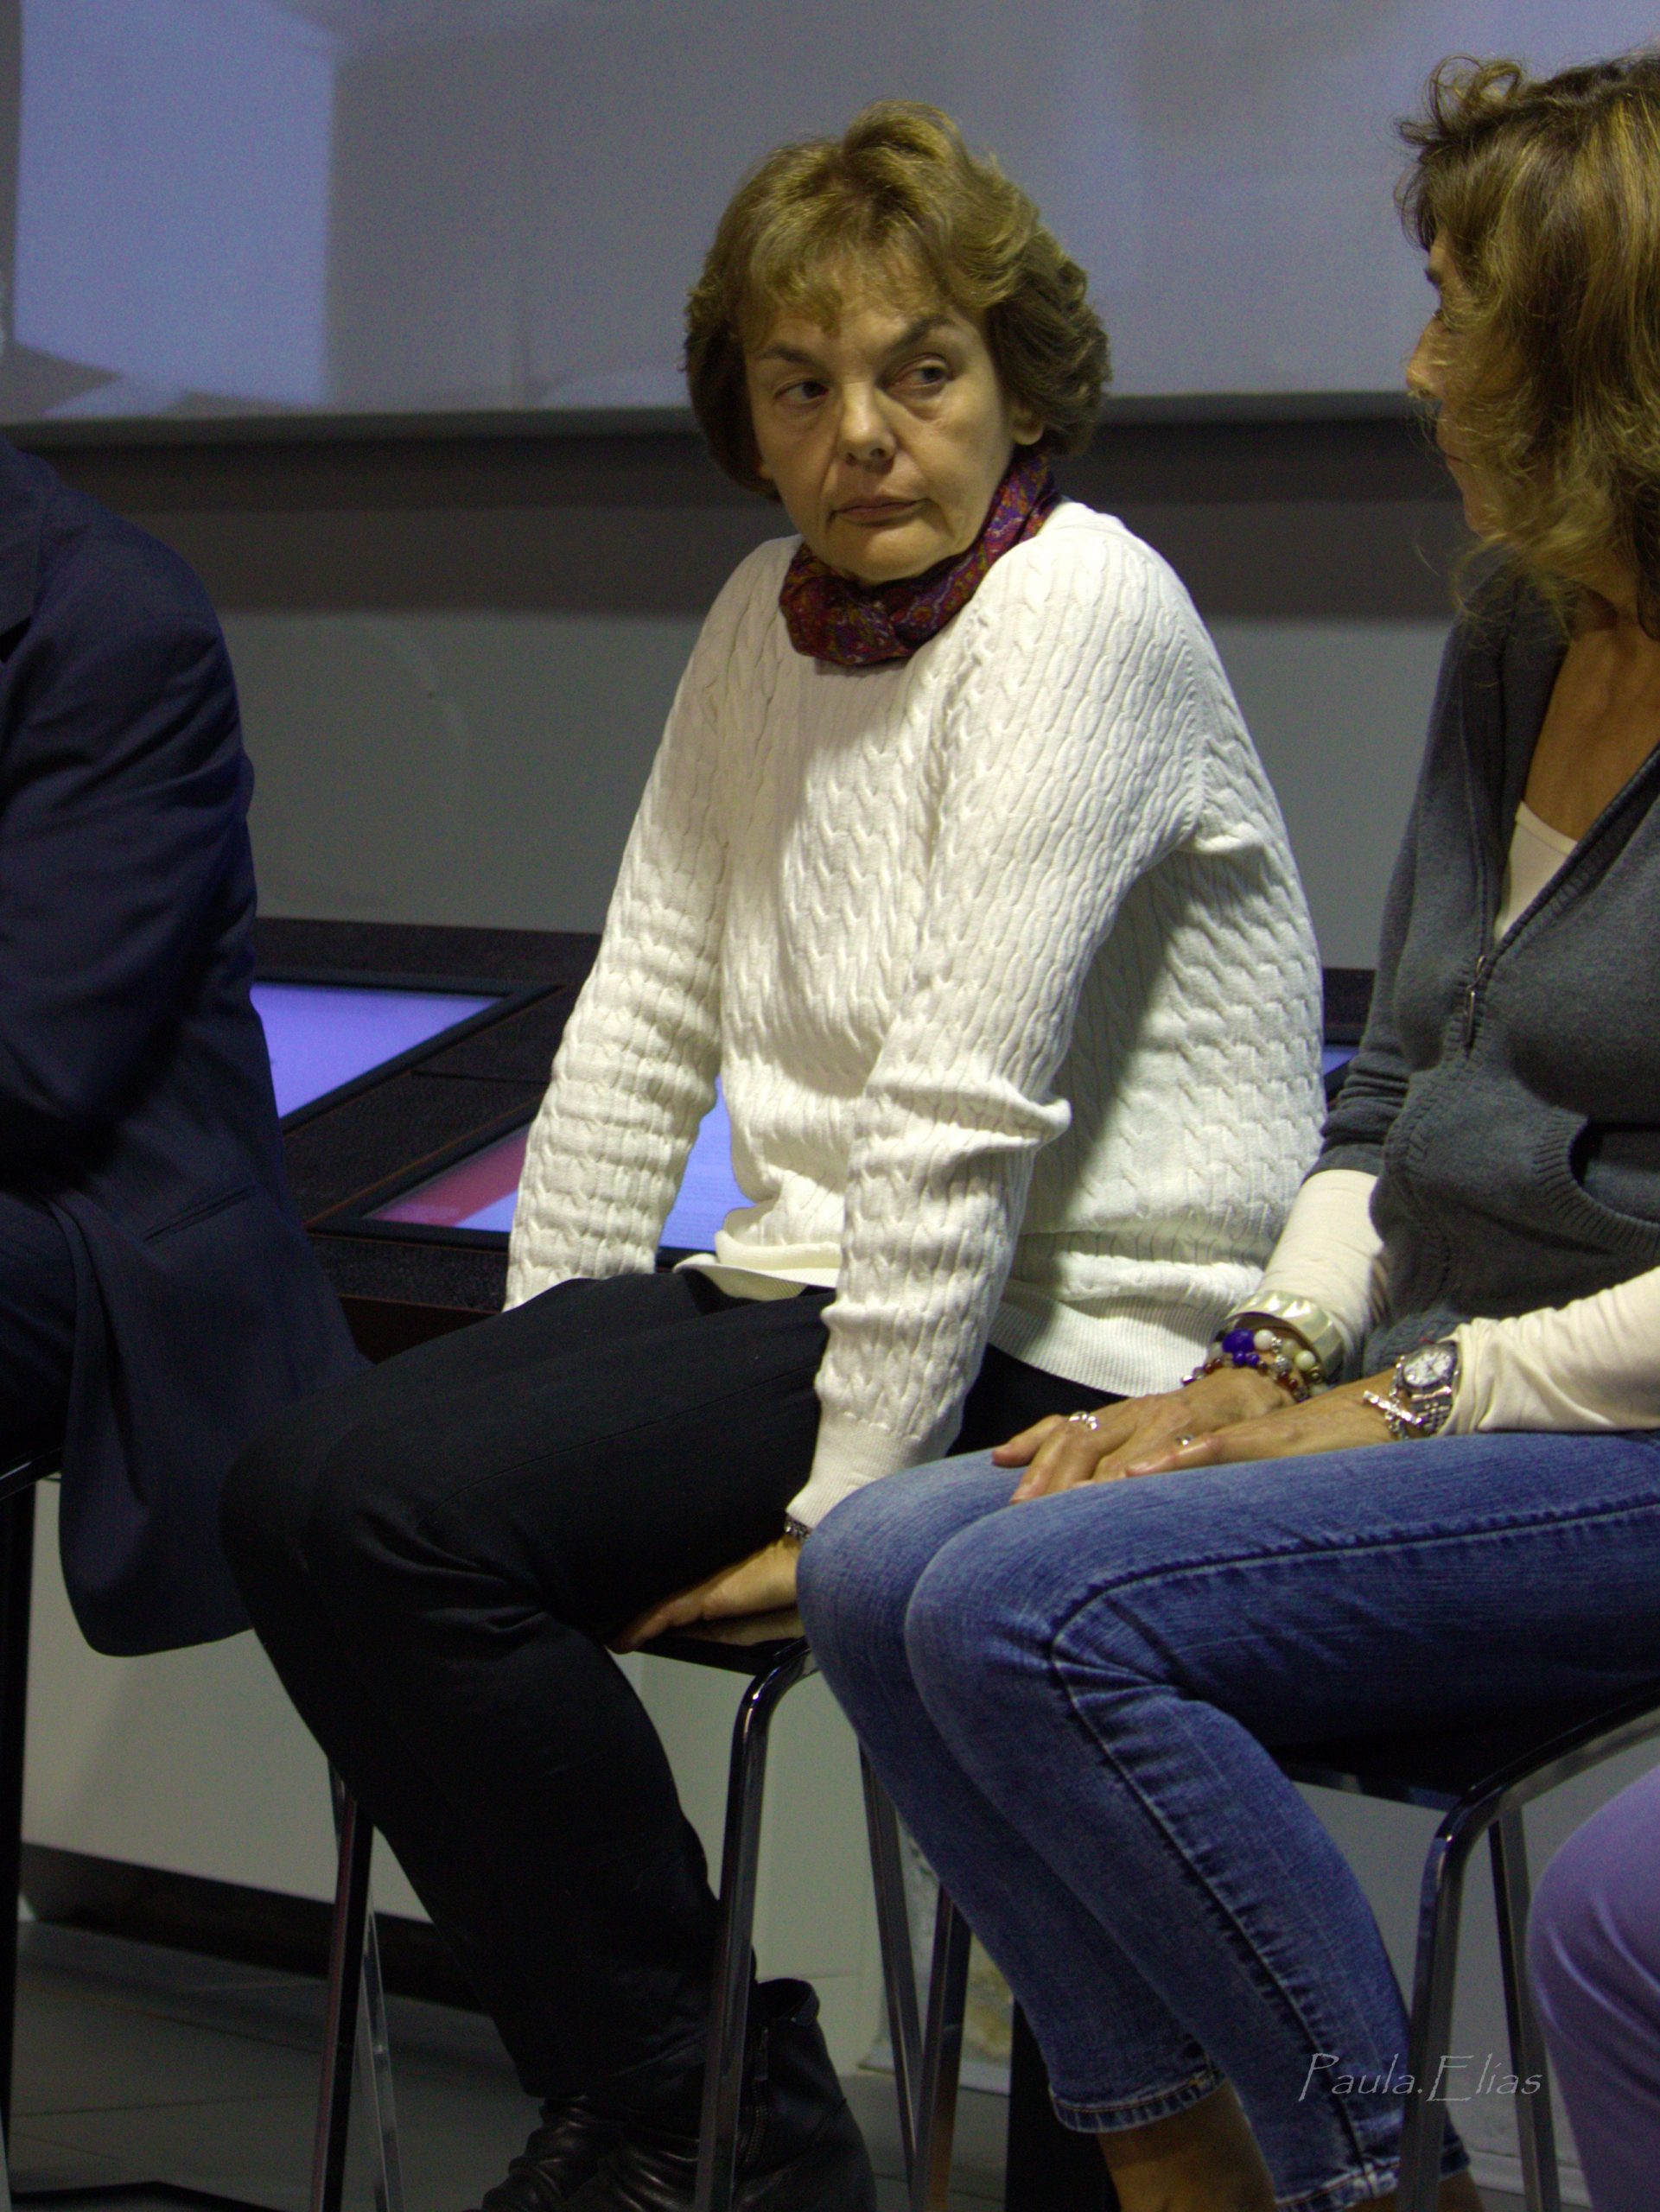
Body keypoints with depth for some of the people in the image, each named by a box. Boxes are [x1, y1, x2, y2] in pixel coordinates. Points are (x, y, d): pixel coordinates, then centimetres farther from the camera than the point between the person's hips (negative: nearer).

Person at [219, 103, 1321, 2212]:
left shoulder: (1079, 610, -13)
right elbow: (642, 1016, 10)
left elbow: (969, 1105, -20)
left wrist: (839, 1501, -20)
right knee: (292, 1494, -5)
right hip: (818, 1281, 8)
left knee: (391, 1507, -21)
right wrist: (532, 1369, 4)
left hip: (1058, 1356, -8)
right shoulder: (768, 615, 12)